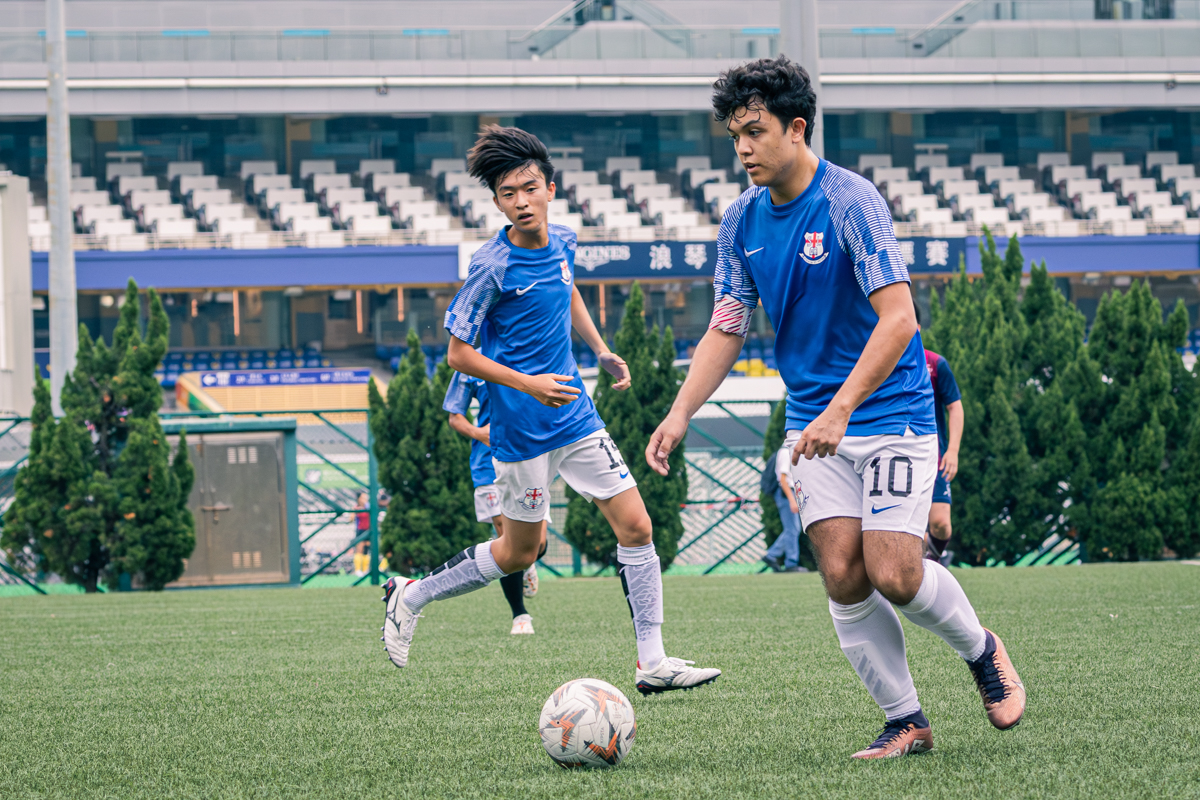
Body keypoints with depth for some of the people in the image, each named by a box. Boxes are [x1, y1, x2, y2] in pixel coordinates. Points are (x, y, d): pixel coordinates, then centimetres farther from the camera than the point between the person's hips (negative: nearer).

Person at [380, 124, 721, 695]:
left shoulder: (562, 242, 2)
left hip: (573, 410, 6)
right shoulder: (492, 267, -18)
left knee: (635, 526, -2)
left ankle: (652, 664, 2)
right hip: (521, 427, -6)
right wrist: (527, 385, -22)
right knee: (518, 553, 6)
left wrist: (601, 352, 14)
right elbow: (458, 354, -13)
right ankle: (410, 596, 26)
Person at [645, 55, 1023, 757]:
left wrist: (840, 410, -30)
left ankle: (983, 650, 17)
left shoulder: (851, 201, -17)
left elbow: (897, 318, -23)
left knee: (893, 575, -13)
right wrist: (681, 413, -4)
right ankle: (906, 720, 6)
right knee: (843, 576, -6)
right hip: (815, 422, 6)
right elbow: (727, 330, 10)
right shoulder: (743, 221, 4)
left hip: (891, 410, -6)